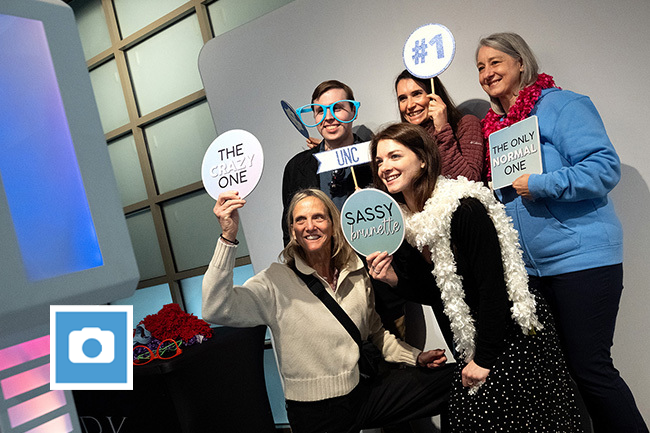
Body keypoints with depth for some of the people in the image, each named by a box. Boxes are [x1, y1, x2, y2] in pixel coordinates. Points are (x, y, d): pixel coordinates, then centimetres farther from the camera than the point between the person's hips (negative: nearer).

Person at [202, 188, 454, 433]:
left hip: (364, 393, 4)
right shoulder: (277, 281, -12)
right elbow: (217, 310, -28)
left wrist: (417, 357, 5)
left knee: (454, 380, -1)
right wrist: (228, 236, -34)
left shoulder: (357, 273, 2)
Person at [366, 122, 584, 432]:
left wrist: (484, 358, -19)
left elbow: (492, 286, -22)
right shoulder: (400, 223, -2)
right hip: (466, 339, 6)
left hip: (512, 334, -6)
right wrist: (394, 279, -15)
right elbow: (430, 292, 4)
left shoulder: (462, 207, -23)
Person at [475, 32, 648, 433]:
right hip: (528, 265, 7)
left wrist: (539, 185, -19)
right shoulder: (493, 124, 14)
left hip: (582, 257, -7)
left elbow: (605, 167, -16)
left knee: (590, 368, -1)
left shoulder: (562, 105, -6)